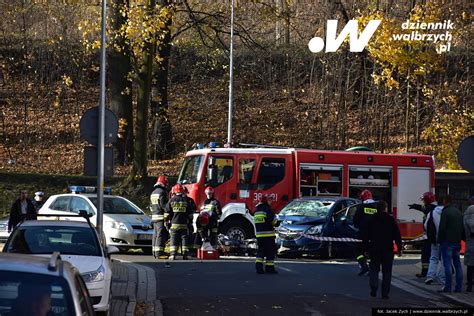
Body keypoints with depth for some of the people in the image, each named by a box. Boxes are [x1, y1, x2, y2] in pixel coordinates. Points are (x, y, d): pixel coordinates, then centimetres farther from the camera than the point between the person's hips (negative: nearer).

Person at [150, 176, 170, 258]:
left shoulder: (153, 193, 17)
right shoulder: (162, 192, -12)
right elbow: (164, 205, -18)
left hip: (154, 217, 9)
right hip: (161, 217, -9)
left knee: (156, 235, 13)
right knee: (161, 236, -10)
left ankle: (155, 253, 15)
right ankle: (159, 253, -14)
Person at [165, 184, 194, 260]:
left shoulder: (171, 201, 1)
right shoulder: (186, 201, 3)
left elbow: (167, 213, 1)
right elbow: (190, 214, 7)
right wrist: (190, 222, 16)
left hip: (174, 224, -1)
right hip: (184, 225, 1)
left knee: (174, 240, 1)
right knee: (184, 239, 5)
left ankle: (172, 255, -6)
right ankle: (185, 255, 1)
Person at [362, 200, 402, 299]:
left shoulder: (371, 220, 2)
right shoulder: (391, 220, -1)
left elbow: (365, 235, 5)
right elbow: (397, 235, -1)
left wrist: (366, 248, 11)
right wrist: (399, 248, 4)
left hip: (374, 249, 1)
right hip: (388, 249, -1)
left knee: (374, 269, 8)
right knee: (387, 271, 6)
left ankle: (374, 288, -13)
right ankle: (385, 293, 3)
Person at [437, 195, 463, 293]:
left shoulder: (445, 212, -11)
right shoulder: (458, 212, 14)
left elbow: (442, 228, -15)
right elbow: (462, 228, 18)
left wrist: (440, 240, -5)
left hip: (447, 242, -7)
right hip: (457, 242, 7)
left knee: (447, 264, -7)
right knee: (457, 264, 9)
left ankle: (448, 286, -11)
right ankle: (458, 286, 8)